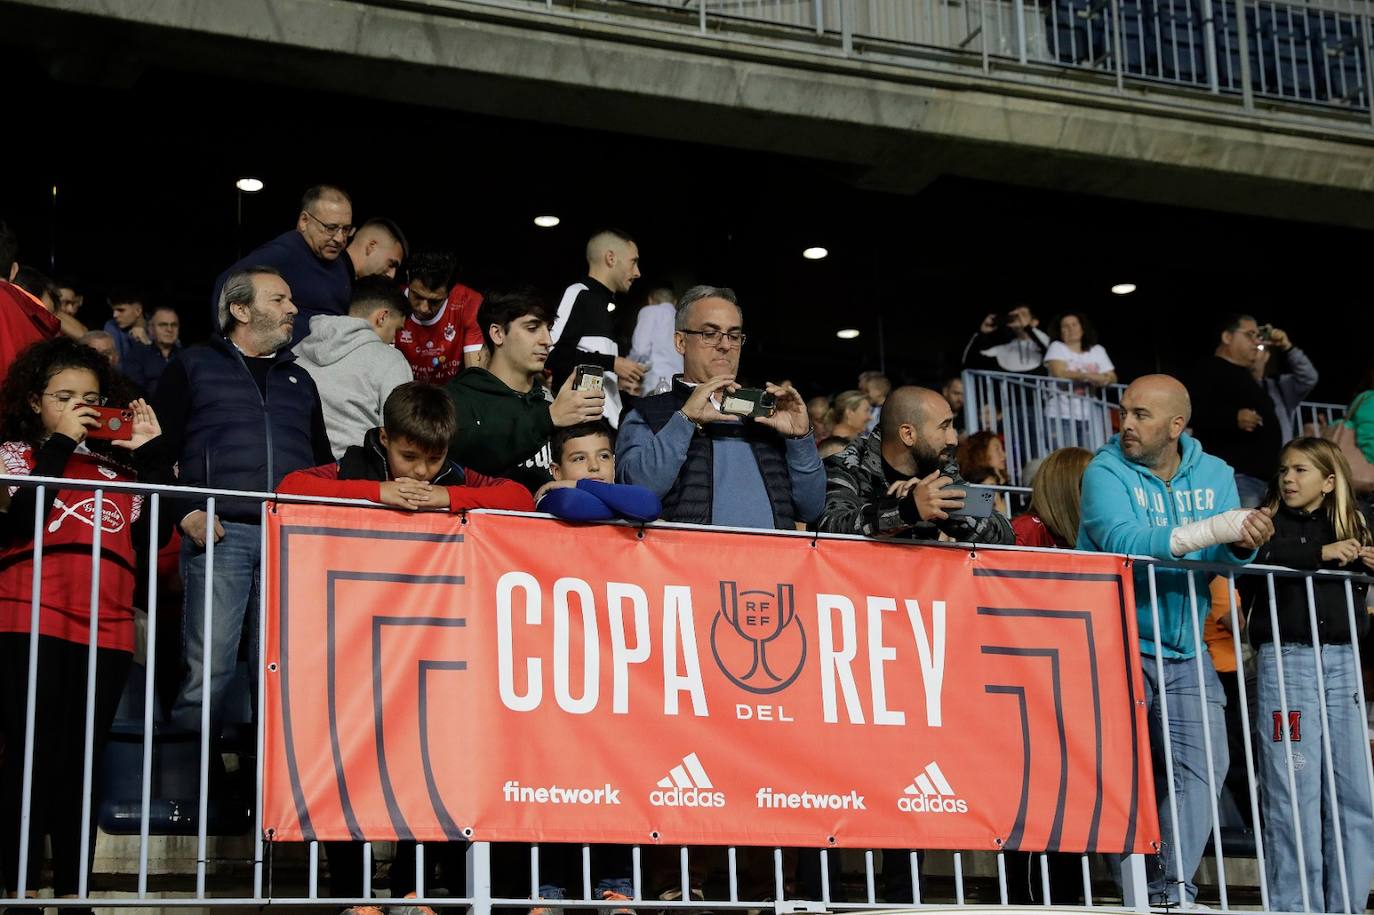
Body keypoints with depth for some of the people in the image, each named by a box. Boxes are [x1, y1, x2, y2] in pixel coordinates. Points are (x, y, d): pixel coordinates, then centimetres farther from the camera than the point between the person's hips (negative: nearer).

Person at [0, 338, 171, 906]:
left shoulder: (117, 465, 19)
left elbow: (151, 532, 8)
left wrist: (153, 453, 4)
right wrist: (60, 443, -7)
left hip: (106, 629, 4)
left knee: (82, 761, 5)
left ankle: (72, 890, 9)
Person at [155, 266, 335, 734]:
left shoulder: (299, 379, 25)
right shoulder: (193, 366, 11)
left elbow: (322, 460, 27)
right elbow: (159, 447, 4)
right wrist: (186, 513, -8)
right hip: (220, 533, -4)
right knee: (209, 665, -12)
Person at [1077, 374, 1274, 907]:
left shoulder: (1214, 475, 7)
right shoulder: (1106, 473, -8)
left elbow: (1220, 559, -1)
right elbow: (1123, 542, -25)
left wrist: (1243, 545, -26)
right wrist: (1213, 530, -30)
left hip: (1185, 652, 4)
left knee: (1203, 766, -4)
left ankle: (1174, 890, 3)